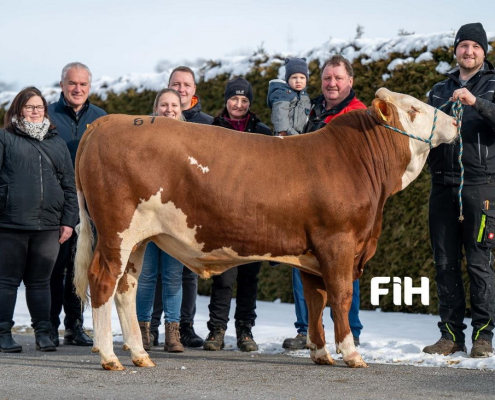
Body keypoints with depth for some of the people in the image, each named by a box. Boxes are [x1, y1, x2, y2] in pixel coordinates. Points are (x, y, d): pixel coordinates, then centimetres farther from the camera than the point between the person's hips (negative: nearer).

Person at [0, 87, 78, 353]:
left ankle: (43, 333, 13)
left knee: (40, 281, 8)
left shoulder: (56, 143, 16)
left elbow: (69, 185, 16)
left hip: (48, 226, 3)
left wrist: (69, 220, 9)